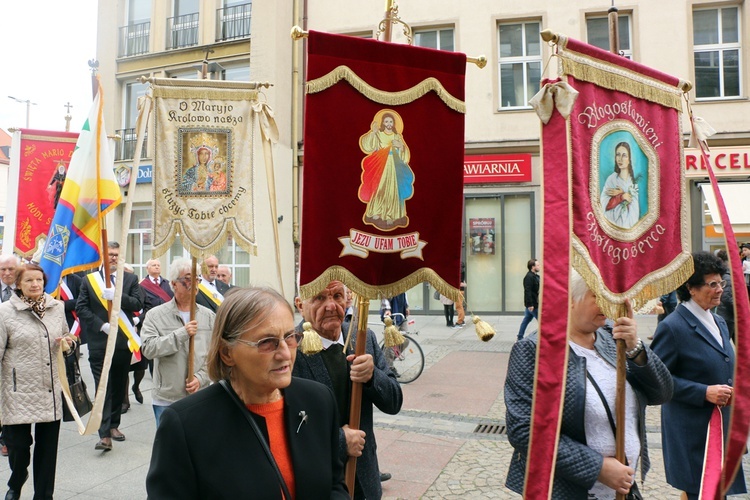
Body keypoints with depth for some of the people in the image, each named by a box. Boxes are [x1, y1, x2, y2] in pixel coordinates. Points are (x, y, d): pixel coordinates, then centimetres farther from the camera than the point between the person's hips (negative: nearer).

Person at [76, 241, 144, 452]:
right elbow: (81, 308, -2)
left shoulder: (130, 279, 7)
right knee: (102, 388, -6)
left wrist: (117, 296, -20)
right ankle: (104, 434, -6)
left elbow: (138, 303, -6)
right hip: (99, 342, -2)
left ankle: (114, 425, 26)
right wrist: (101, 325, -13)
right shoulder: (89, 279, 5)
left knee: (119, 386, 11)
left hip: (123, 342, 2)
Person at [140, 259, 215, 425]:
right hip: (166, 400, -1)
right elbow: (148, 348, -14)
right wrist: (182, 334, -19)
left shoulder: (209, 316, 4)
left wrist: (200, 377, -12)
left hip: (200, 397, 2)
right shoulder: (155, 315, -1)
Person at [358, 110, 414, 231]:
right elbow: (367, 146, -12)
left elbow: (404, 153, 8)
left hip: (393, 167, 2)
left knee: (392, 191, -1)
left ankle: (391, 216, 7)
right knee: (379, 189, -5)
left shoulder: (397, 136, 9)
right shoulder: (378, 134, 3)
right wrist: (372, 132, -23)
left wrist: (400, 146, -13)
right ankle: (376, 214, 7)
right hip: (380, 167, -2)